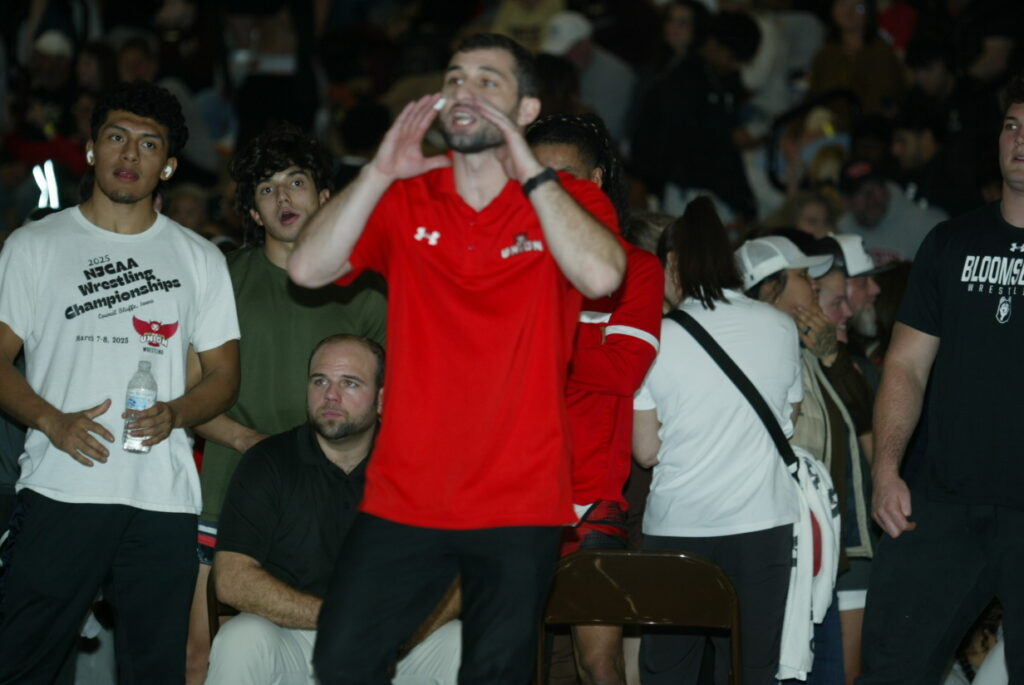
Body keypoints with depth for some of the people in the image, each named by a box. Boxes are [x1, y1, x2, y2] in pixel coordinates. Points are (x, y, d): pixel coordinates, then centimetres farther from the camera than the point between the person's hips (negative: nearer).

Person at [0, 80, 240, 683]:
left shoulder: (199, 260, 15)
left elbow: (224, 374, 14)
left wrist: (174, 414, -8)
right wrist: (52, 420, -12)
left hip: (164, 498, 2)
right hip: (60, 491, -2)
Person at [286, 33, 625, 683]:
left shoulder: (571, 201, 1)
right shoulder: (405, 201, 8)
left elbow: (600, 276, -21)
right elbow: (309, 268, -4)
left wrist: (528, 170, -17)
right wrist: (380, 172, -10)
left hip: (519, 501, -2)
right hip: (404, 496, 2)